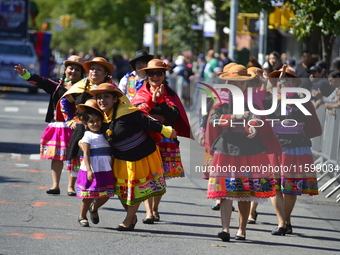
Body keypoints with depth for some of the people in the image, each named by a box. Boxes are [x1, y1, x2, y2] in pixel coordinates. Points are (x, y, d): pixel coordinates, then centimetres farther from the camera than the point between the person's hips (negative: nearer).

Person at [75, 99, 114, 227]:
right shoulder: (88, 136, -7)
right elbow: (86, 154, -14)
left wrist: (113, 167, 12)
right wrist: (89, 170, -23)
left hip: (106, 171, 5)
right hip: (92, 171, -5)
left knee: (105, 195, 7)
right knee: (89, 195, 0)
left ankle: (94, 208, 35)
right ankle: (82, 216, 19)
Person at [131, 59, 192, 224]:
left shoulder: (170, 94, 11)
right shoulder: (141, 94, 9)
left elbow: (173, 116, -5)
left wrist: (161, 100, -13)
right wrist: (152, 100, -19)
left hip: (166, 140, 1)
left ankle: (155, 209, 21)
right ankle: (149, 211, -19)